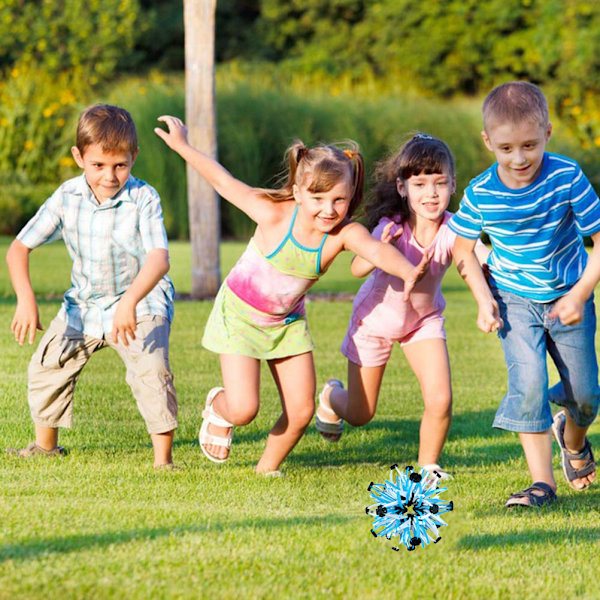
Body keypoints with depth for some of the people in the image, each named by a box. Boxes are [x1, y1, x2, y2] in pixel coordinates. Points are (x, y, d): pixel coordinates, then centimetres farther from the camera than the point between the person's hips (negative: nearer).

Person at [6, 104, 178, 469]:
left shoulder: (144, 199, -22)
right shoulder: (66, 198, -11)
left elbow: (159, 259, -34)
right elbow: (20, 248, -8)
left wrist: (130, 302, -51)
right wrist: (26, 298, -24)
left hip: (142, 303, -5)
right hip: (84, 304, 5)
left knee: (151, 370, -26)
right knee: (47, 366, 8)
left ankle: (163, 459, -16)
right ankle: (45, 445, 32)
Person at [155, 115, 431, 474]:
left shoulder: (345, 233, -24)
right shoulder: (274, 215, -27)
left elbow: (377, 250, -45)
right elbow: (225, 182, -14)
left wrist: (408, 272, -66)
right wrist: (182, 146, -7)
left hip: (288, 322, 3)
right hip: (240, 313, -3)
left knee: (301, 411, -1)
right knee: (244, 409, -12)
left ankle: (267, 468, 26)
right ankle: (217, 408, 25)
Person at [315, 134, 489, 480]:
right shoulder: (392, 226, -32)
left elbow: (485, 259, -44)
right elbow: (358, 269, -46)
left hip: (425, 318, 2)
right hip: (376, 317, -2)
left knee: (440, 401, -16)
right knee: (360, 415, 11)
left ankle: (428, 466, 11)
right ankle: (332, 396, 48)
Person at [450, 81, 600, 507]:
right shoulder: (480, 194, -17)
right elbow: (463, 249, 1)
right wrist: (483, 298, -10)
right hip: (515, 300, 0)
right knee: (528, 383, -18)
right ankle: (543, 482, -10)